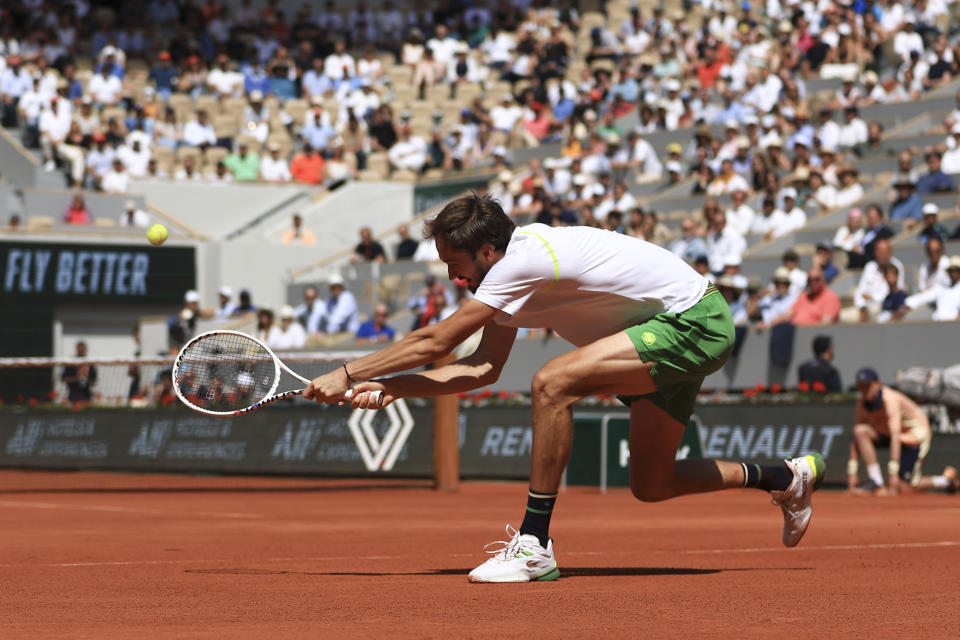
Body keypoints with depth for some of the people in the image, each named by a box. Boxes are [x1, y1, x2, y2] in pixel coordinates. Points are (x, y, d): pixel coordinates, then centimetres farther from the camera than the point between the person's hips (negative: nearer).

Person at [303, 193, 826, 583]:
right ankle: (789, 477, 34)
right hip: (678, 331, 11)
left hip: (693, 322, -11)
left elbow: (434, 342, -20)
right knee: (651, 486, 15)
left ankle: (534, 545, -21)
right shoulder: (511, 271, 6)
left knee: (553, 383, -25)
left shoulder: (523, 260, -22)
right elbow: (482, 369, 5)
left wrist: (347, 375, -12)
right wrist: (389, 388, -2)